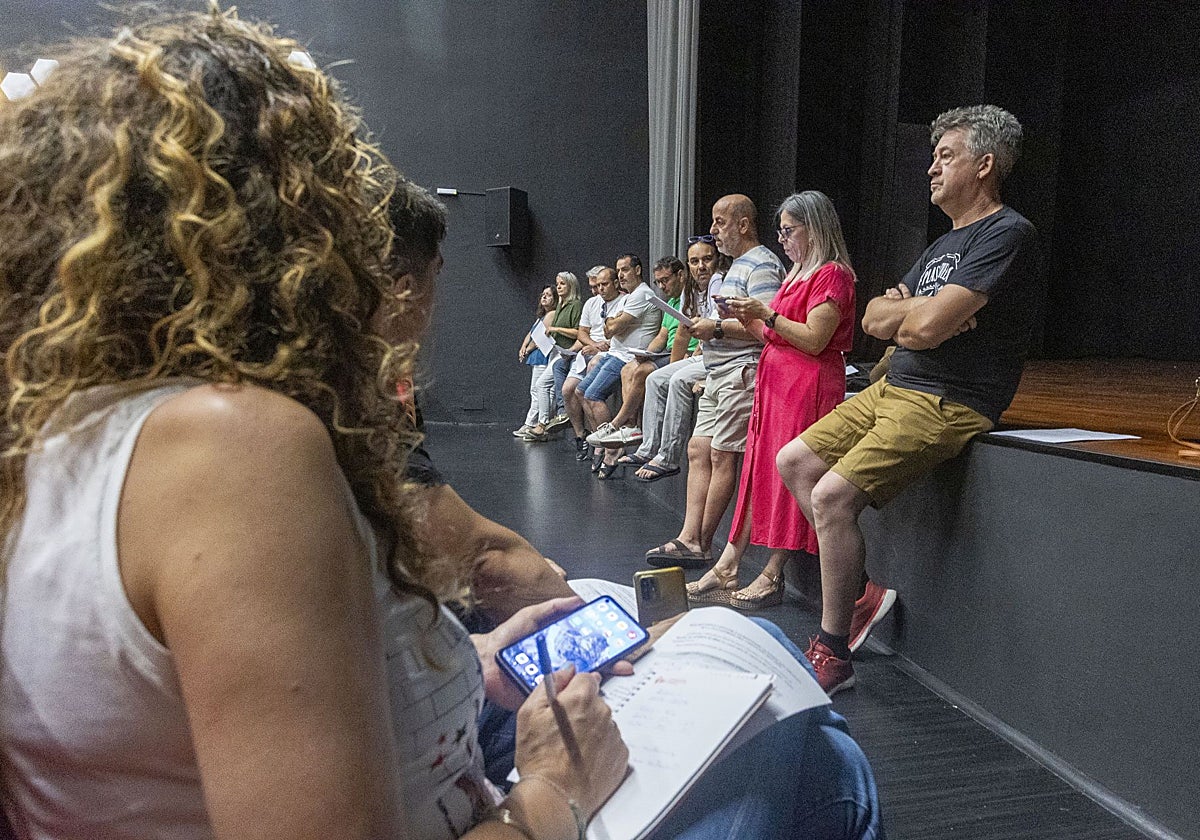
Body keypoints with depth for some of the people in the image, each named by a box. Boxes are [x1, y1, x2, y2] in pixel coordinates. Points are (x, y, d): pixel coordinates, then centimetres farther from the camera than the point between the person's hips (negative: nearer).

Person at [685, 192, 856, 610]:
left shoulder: (832, 274, -6)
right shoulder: (798, 274, 22)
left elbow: (813, 339, -16)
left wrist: (768, 314, -14)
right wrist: (749, 319, 9)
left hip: (808, 385, -9)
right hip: (776, 380, 9)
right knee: (758, 470, 6)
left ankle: (772, 576, 0)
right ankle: (726, 567, 8)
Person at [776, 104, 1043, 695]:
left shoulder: (1006, 234, -11)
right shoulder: (946, 243, 21)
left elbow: (925, 327, -23)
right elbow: (873, 319, 13)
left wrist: (905, 313, 1)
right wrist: (925, 309, -8)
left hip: (946, 404, -10)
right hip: (894, 389, 10)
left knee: (833, 493, -23)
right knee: (793, 461, 5)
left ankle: (833, 654, -7)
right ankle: (861, 593, 11)